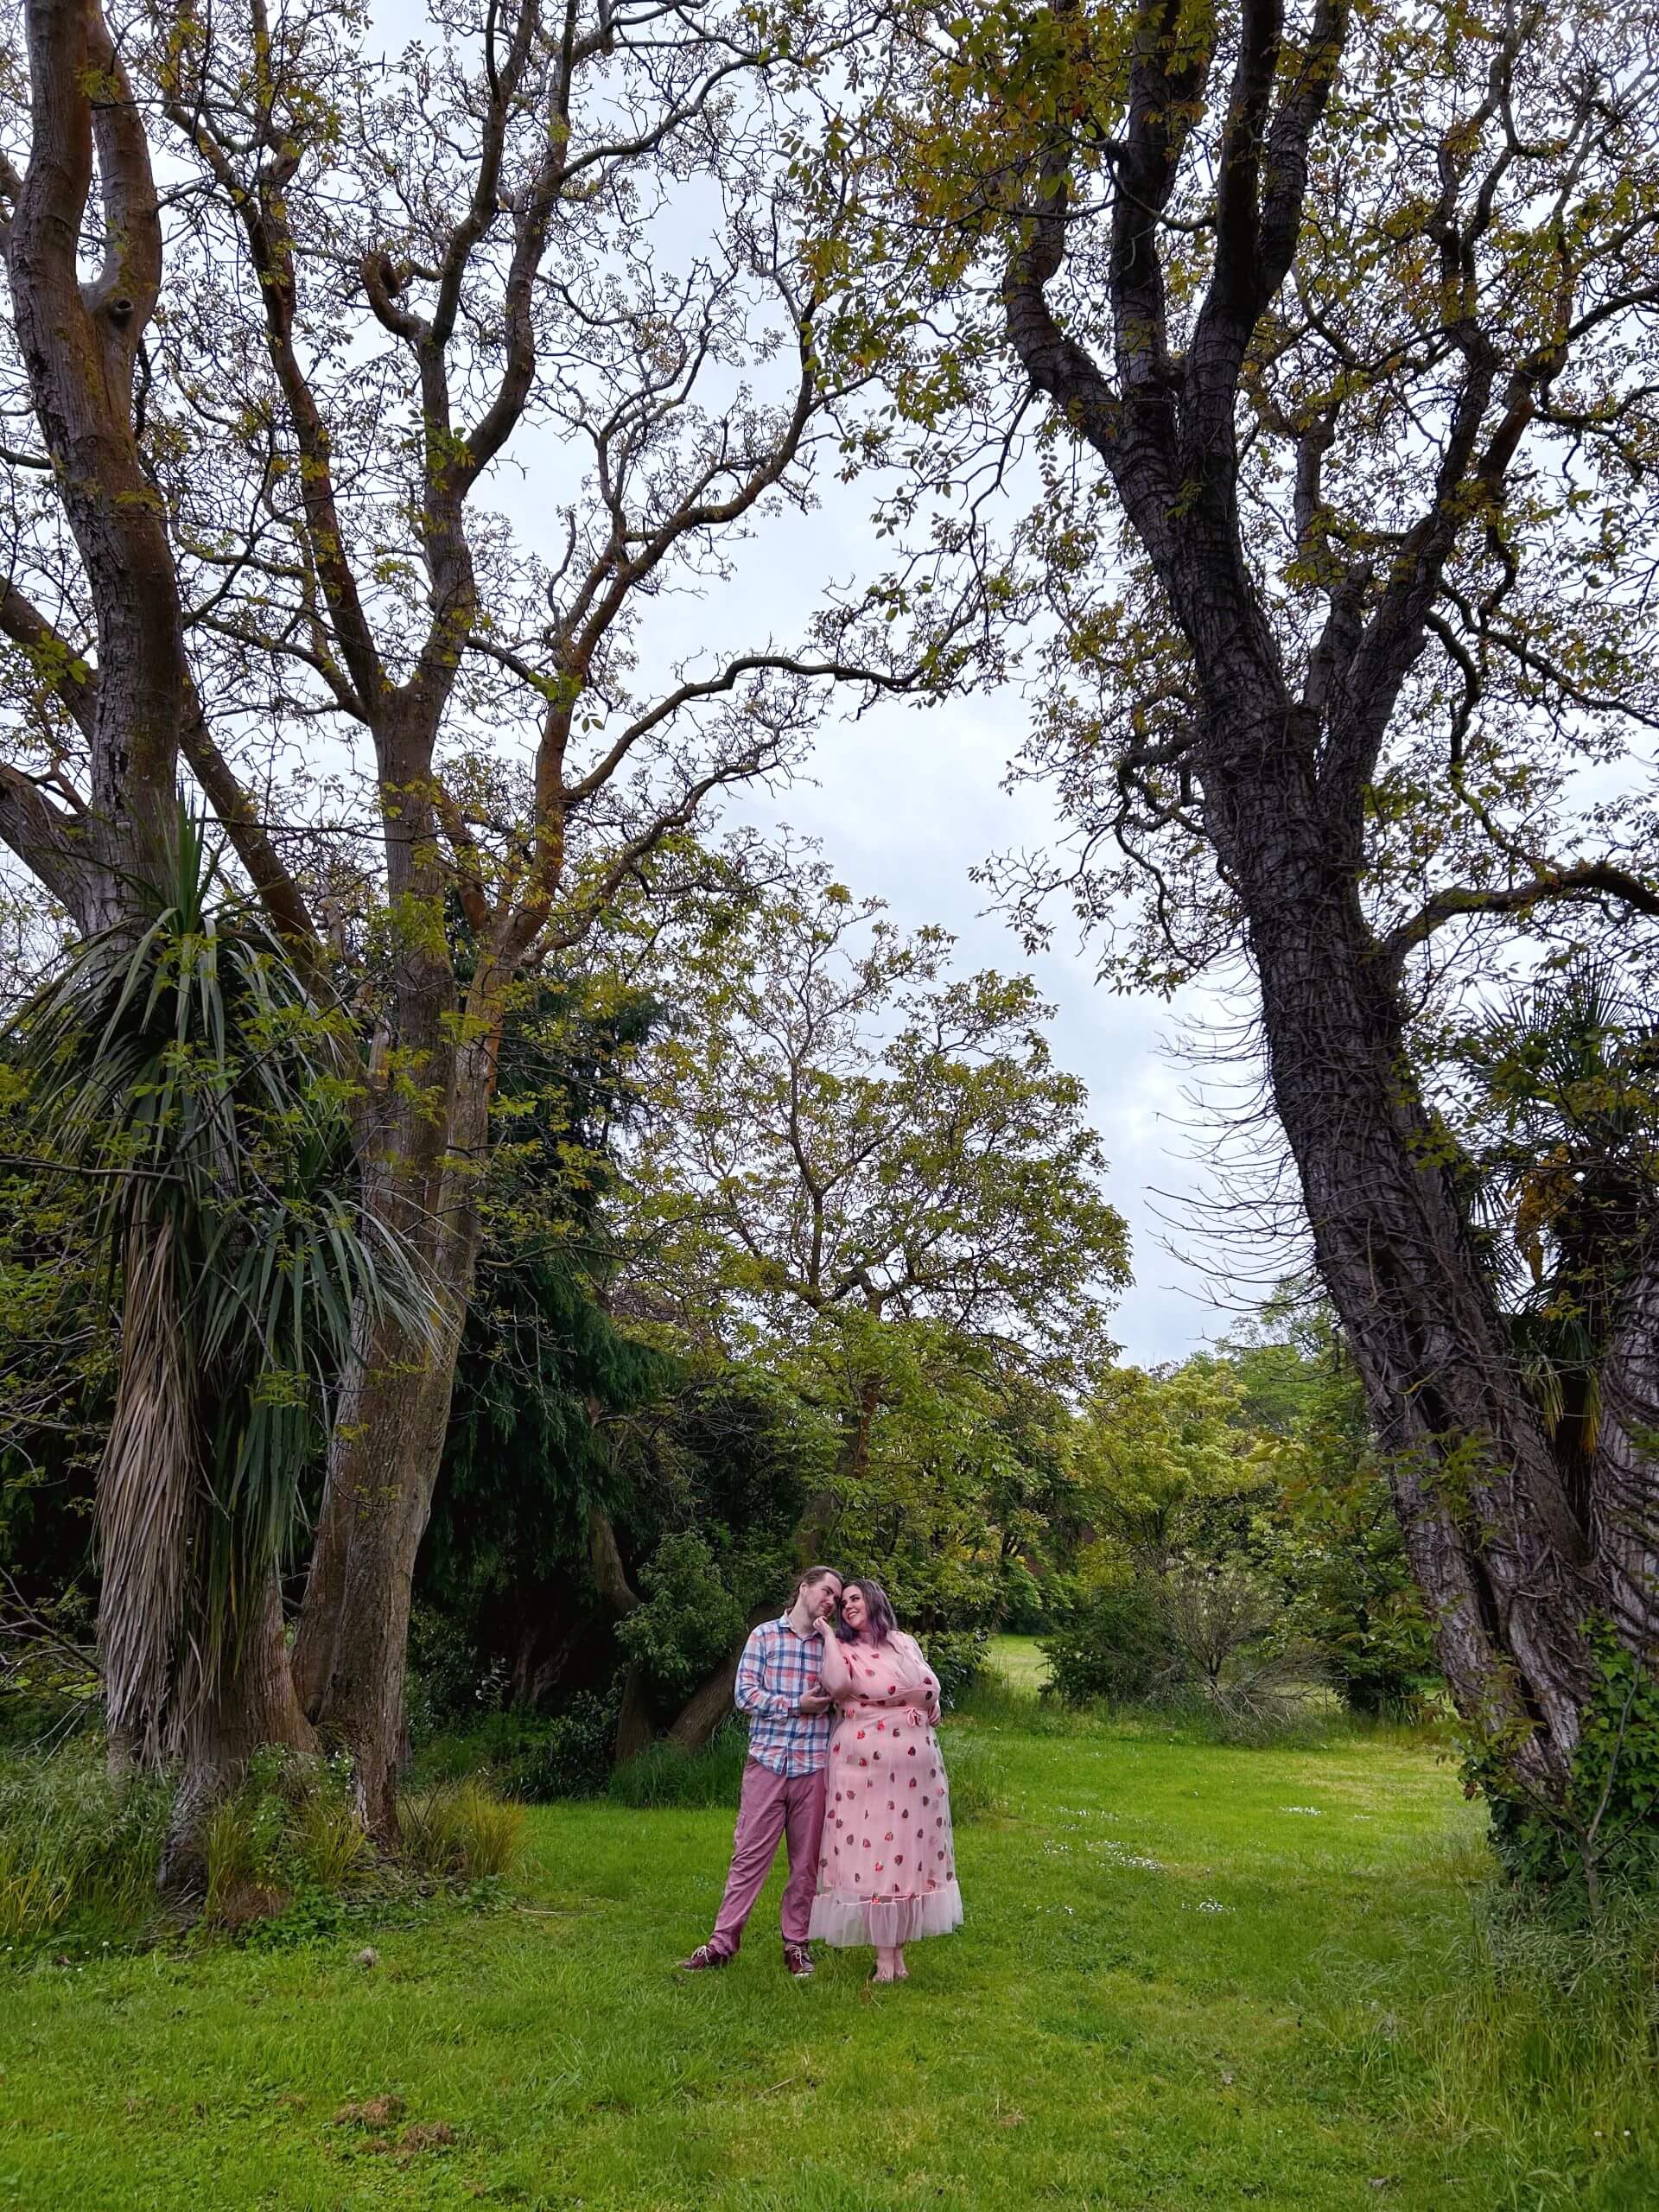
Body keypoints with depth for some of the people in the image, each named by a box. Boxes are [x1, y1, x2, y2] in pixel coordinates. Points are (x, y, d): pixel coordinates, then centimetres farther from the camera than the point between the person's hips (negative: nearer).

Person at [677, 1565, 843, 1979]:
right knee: (749, 1855, 1)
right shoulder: (765, 1635, 3)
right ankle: (723, 1941, 10)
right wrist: (797, 1706, -8)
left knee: (806, 1860, 8)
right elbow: (745, 1695, -4)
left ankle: (797, 1943, 20)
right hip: (767, 1761, -2)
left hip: (813, 1765, 2)